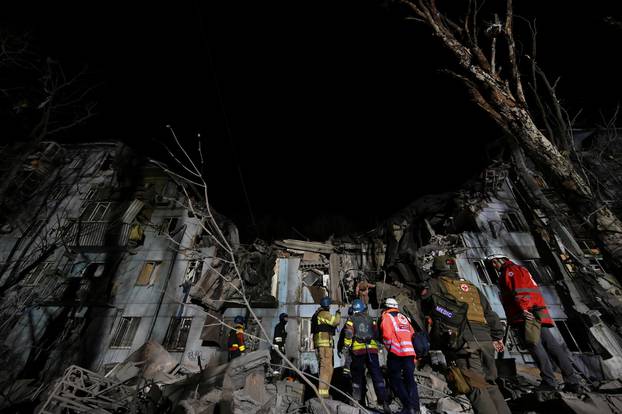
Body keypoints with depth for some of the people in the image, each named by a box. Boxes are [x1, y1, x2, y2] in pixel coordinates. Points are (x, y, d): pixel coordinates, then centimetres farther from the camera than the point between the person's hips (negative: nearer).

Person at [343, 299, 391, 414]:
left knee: (357, 375, 14)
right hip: (372, 349, 2)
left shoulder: (351, 319, 5)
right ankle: (384, 401, -2)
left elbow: (349, 334, -6)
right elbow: (377, 334, 10)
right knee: (377, 375, 4)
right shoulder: (370, 319, 14)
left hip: (358, 350, -2)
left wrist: (346, 346, -1)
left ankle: (356, 399, 22)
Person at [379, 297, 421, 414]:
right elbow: (412, 334, 19)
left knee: (396, 379, 6)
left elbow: (387, 335, -12)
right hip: (410, 352, 6)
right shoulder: (403, 317, 20)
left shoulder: (386, 316, 1)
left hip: (396, 352, -6)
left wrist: (390, 349, 5)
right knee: (410, 379, 15)